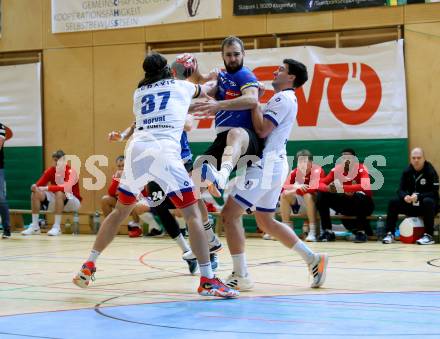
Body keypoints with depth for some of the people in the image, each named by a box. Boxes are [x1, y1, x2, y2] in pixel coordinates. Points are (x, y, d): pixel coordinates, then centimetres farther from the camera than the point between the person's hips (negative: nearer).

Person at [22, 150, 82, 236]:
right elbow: (39, 185, 1)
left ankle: (57, 227, -32)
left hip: (72, 202, -6)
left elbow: (67, 187, -36)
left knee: (59, 193, -36)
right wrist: (35, 187, -24)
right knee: (35, 194, -11)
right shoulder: (50, 171, -1)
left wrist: (47, 188, -38)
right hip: (56, 201, 6)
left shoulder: (70, 171, -19)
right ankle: (35, 226, -11)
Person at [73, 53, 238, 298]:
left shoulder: (139, 93, 26)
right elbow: (203, 90, 45)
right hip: (164, 152, -4)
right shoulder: (181, 86, 21)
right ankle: (208, 280, -9)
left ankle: (88, 266, 23)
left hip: (137, 149, 4)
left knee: (120, 211, 22)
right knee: (193, 214, -1)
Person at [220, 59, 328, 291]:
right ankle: (313, 259, 15)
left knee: (230, 215, -9)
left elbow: (262, 129, -20)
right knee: (266, 222, 17)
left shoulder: (283, 98, -11)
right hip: (271, 165, 10)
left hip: (266, 166, -10)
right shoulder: (285, 99, 21)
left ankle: (240, 276, -8)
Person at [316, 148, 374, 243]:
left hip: (363, 204, -5)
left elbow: (365, 186, -36)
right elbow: (321, 183, -6)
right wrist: (328, 188, -32)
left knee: (360, 196, -38)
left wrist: (342, 188, -44)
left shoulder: (361, 169, -17)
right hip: (347, 204, 5)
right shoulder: (337, 169, -4)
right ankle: (327, 231, -9)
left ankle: (361, 231, -22)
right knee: (322, 195, -11)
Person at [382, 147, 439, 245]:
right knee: (393, 202, -15)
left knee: (428, 201, -37)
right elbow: (401, 189, -2)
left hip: (426, 204, -4)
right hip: (411, 205, 4)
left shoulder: (430, 171, -11)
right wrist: (405, 196, -26)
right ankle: (390, 233, -12)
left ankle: (429, 235, -34)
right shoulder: (407, 171, 1)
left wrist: (418, 197, -32)